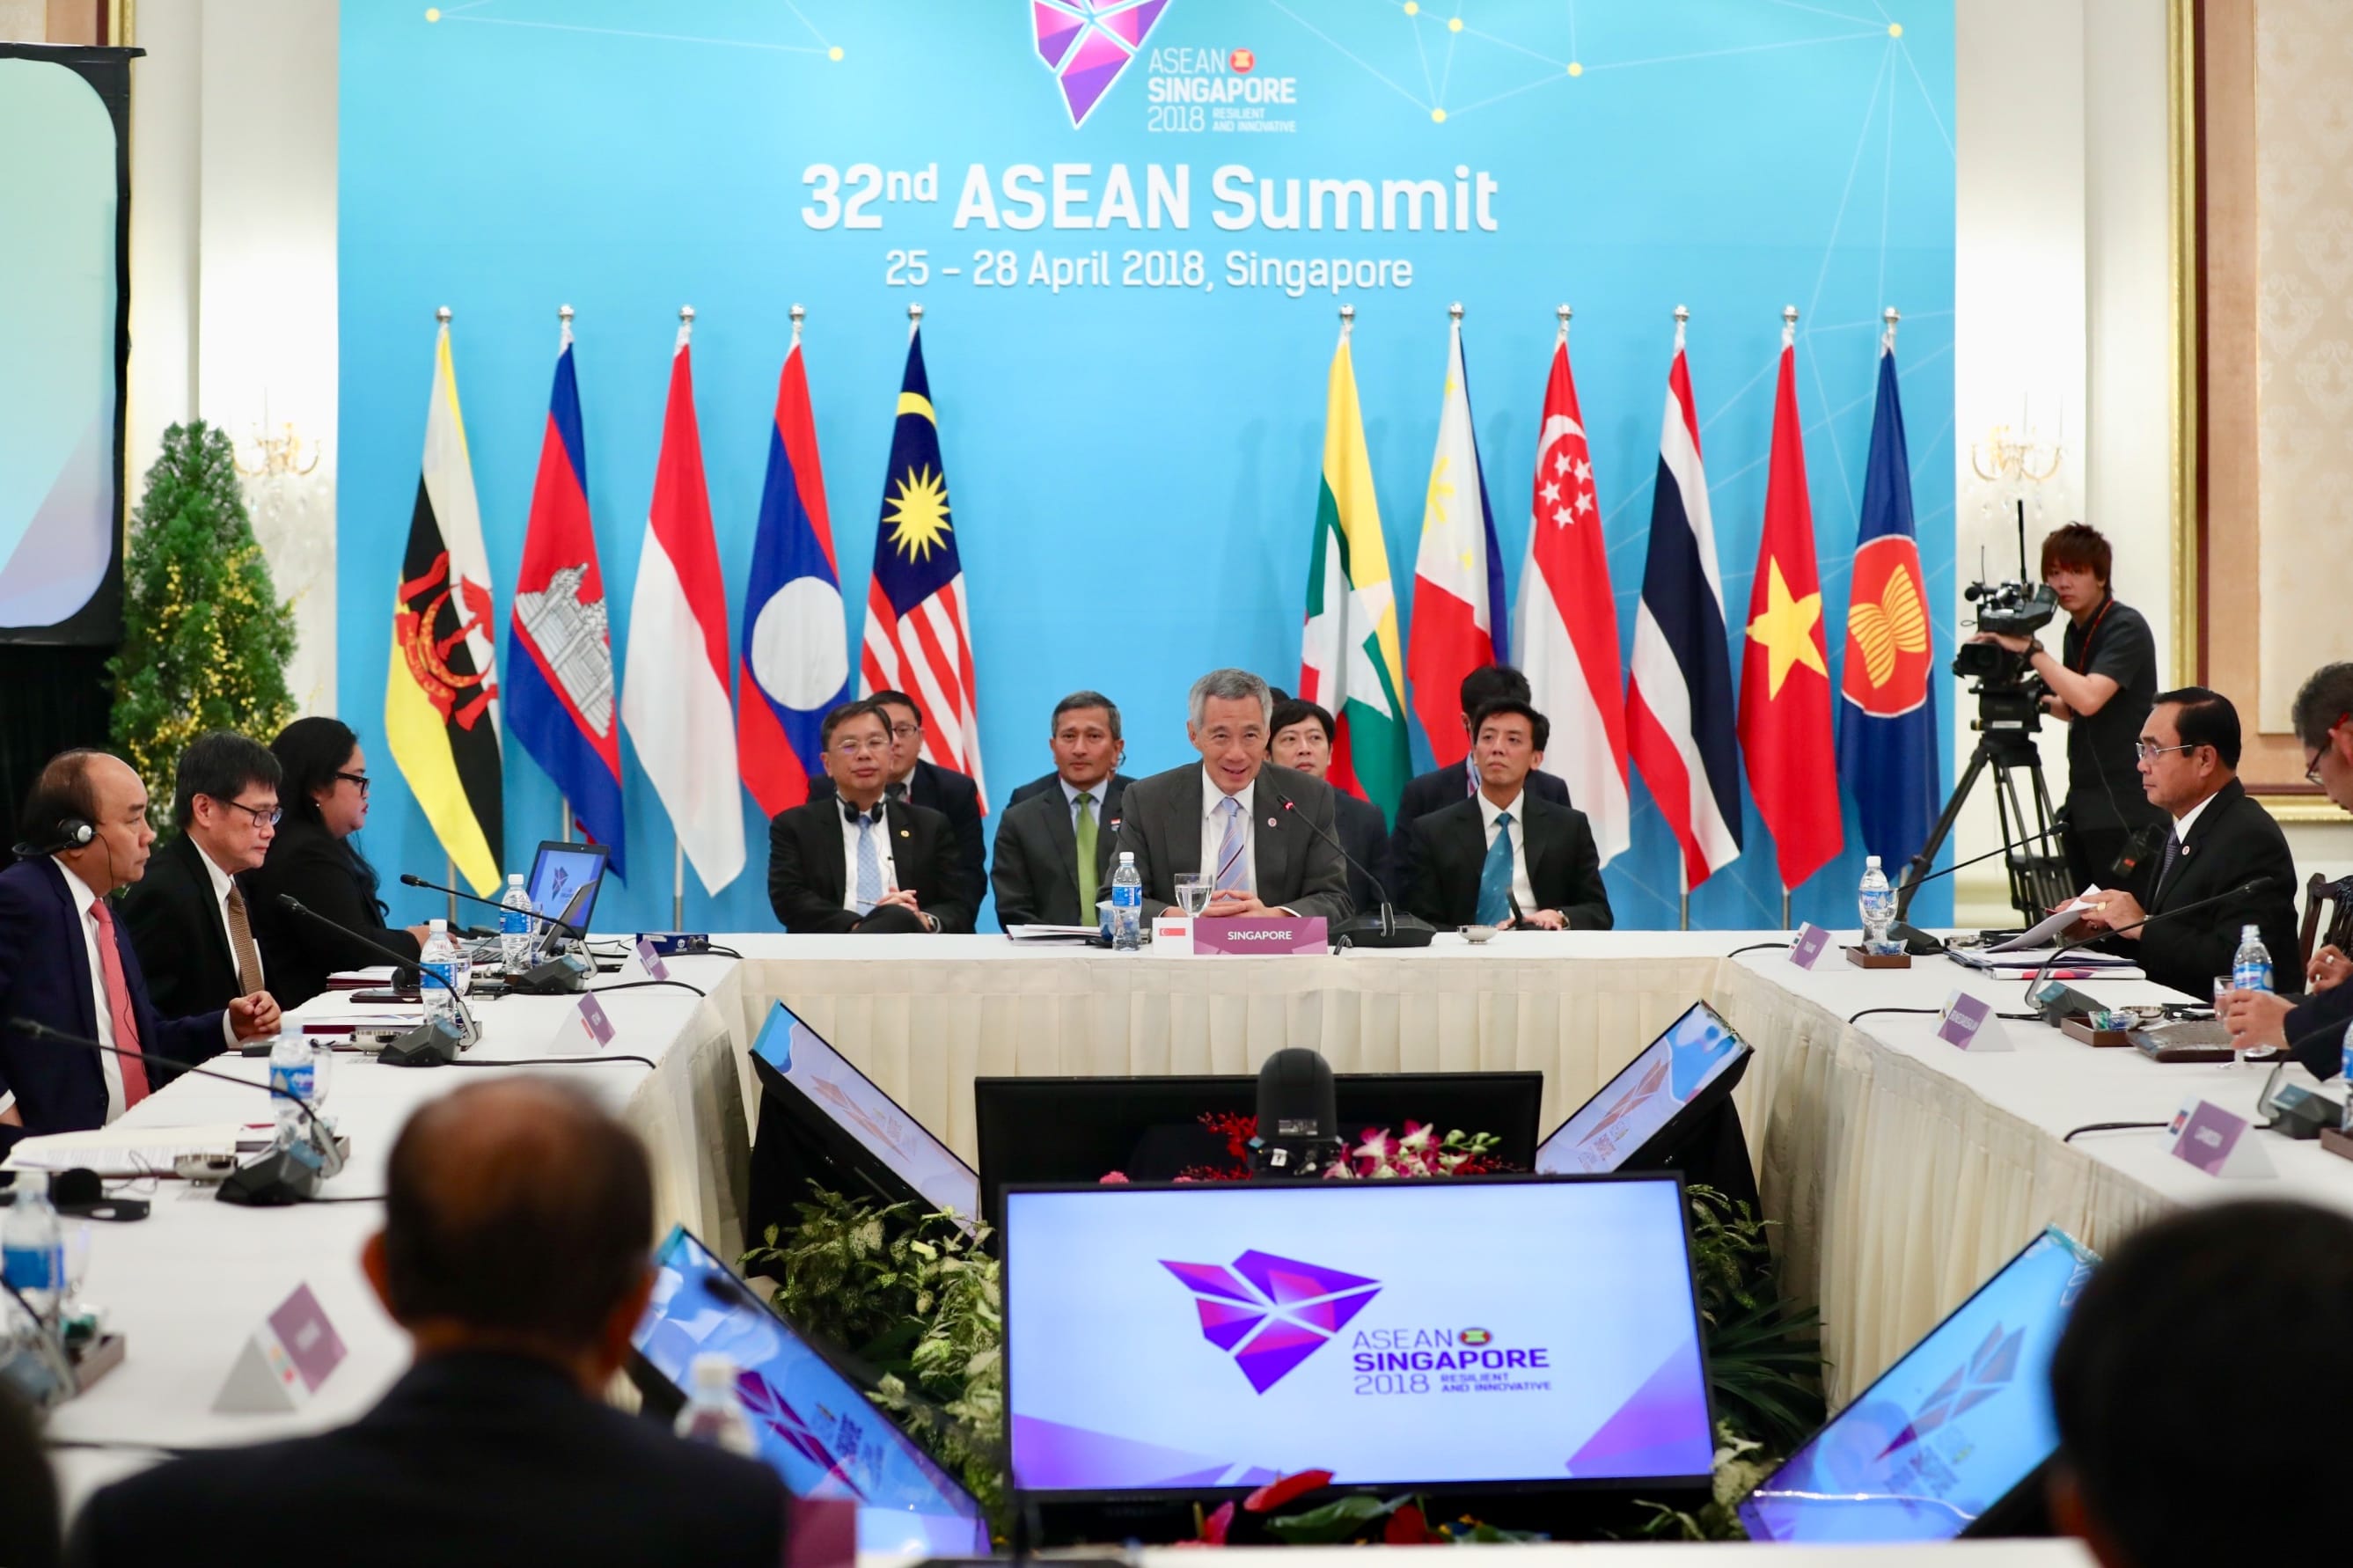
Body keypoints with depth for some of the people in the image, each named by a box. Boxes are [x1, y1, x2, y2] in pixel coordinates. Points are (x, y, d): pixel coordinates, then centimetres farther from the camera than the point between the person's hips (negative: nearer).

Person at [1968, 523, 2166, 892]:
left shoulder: (2126, 628, -11)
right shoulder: (2076, 631, 13)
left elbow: (2089, 699, -26)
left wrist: (2030, 650, -20)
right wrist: (2041, 701, 9)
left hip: (2126, 810, -8)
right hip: (2085, 806, 8)